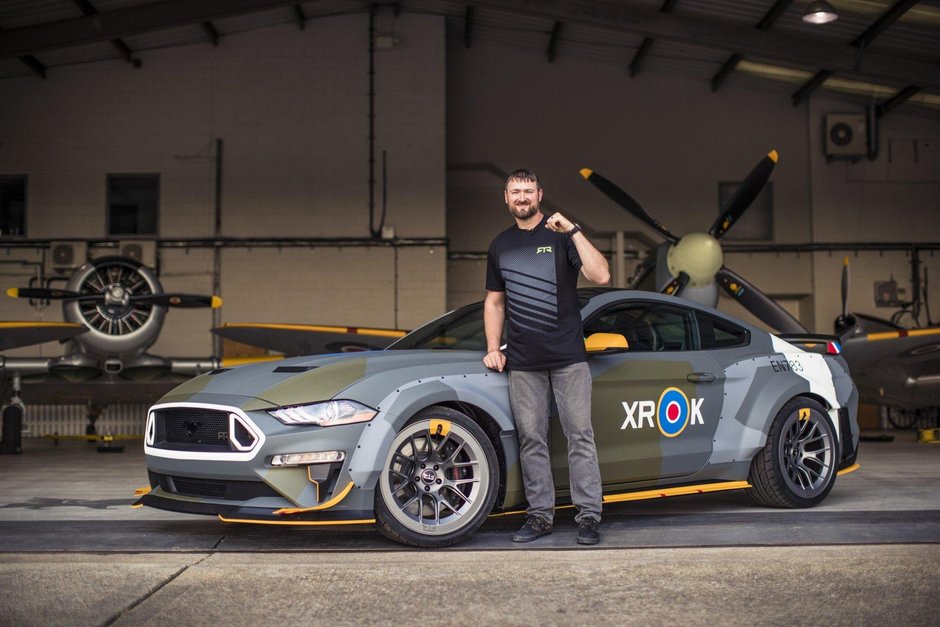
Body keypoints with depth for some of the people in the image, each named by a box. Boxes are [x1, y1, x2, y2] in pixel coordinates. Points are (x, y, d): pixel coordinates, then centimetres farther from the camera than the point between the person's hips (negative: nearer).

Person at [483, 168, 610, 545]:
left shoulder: (560, 235, 2)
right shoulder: (500, 246, 15)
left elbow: (601, 276, -12)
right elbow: (494, 302, 21)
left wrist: (573, 231, -17)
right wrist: (493, 348, 10)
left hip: (568, 357, -4)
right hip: (523, 361, 4)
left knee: (580, 436, -3)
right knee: (531, 440, 5)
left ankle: (588, 516, 1)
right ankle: (540, 516, 13)